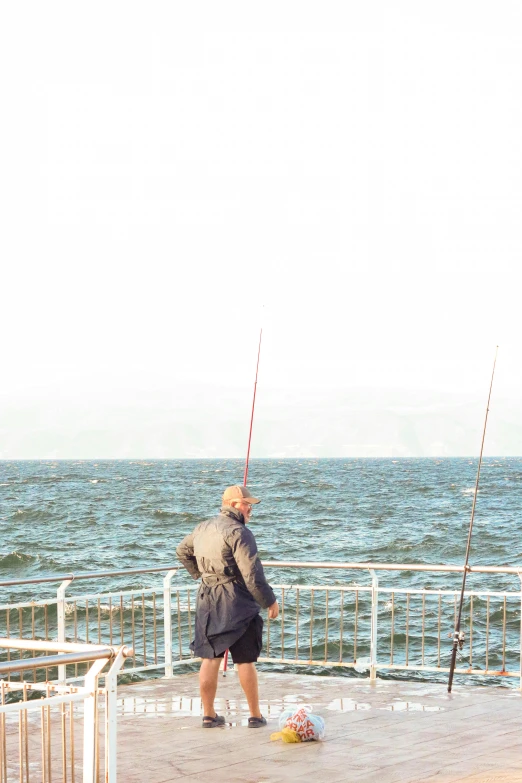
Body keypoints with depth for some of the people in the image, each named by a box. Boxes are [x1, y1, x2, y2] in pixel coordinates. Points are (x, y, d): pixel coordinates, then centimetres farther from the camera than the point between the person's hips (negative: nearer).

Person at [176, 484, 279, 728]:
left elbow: (182, 551, 29)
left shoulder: (203, 528, 10)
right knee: (245, 661, 2)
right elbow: (252, 575, -18)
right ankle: (255, 715, 9)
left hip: (207, 602, 7)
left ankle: (208, 714, 14)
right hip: (236, 605, -7)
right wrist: (270, 601, -7)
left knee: (210, 658, 11)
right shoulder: (239, 533, -15)